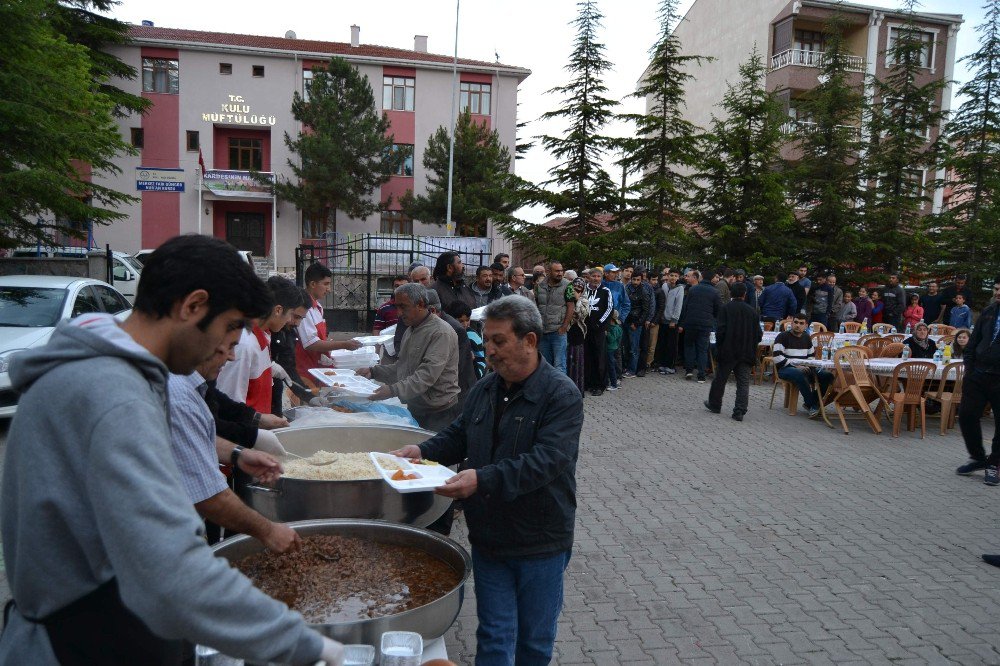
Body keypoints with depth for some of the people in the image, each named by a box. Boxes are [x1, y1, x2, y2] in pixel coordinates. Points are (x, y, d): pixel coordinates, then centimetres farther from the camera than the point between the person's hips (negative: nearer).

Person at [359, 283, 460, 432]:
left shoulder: (441, 332, -18)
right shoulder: (410, 331, 13)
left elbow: (427, 375, -27)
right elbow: (401, 368, 17)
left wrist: (394, 390, -34)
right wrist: (373, 372, 3)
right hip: (414, 409, 8)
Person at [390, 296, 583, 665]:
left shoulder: (561, 394, -17)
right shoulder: (484, 389, 3)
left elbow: (547, 460, -28)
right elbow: (458, 435, 15)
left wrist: (483, 479, -37)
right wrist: (423, 450, -4)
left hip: (541, 543, -4)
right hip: (488, 536, 5)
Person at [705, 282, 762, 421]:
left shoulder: (726, 308, -8)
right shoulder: (751, 311, 1)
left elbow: (720, 330, -13)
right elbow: (758, 335, 3)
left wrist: (718, 346, -1)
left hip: (728, 352, -2)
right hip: (746, 353, 2)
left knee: (720, 379, 13)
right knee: (743, 382, 5)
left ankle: (714, 405, 25)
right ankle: (739, 411, -1)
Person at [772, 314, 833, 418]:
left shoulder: (806, 337, 19)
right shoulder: (783, 336, -2)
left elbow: (812, 356, 27)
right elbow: (777, 358, -13)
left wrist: (807, 366, 4)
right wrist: (796, 366, -17)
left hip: (803, 369, 6)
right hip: (785, 369, -6)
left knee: (828, 375, -13)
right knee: (800, 374, -39)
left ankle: (809, 402, -7)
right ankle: (812, 405, -26)